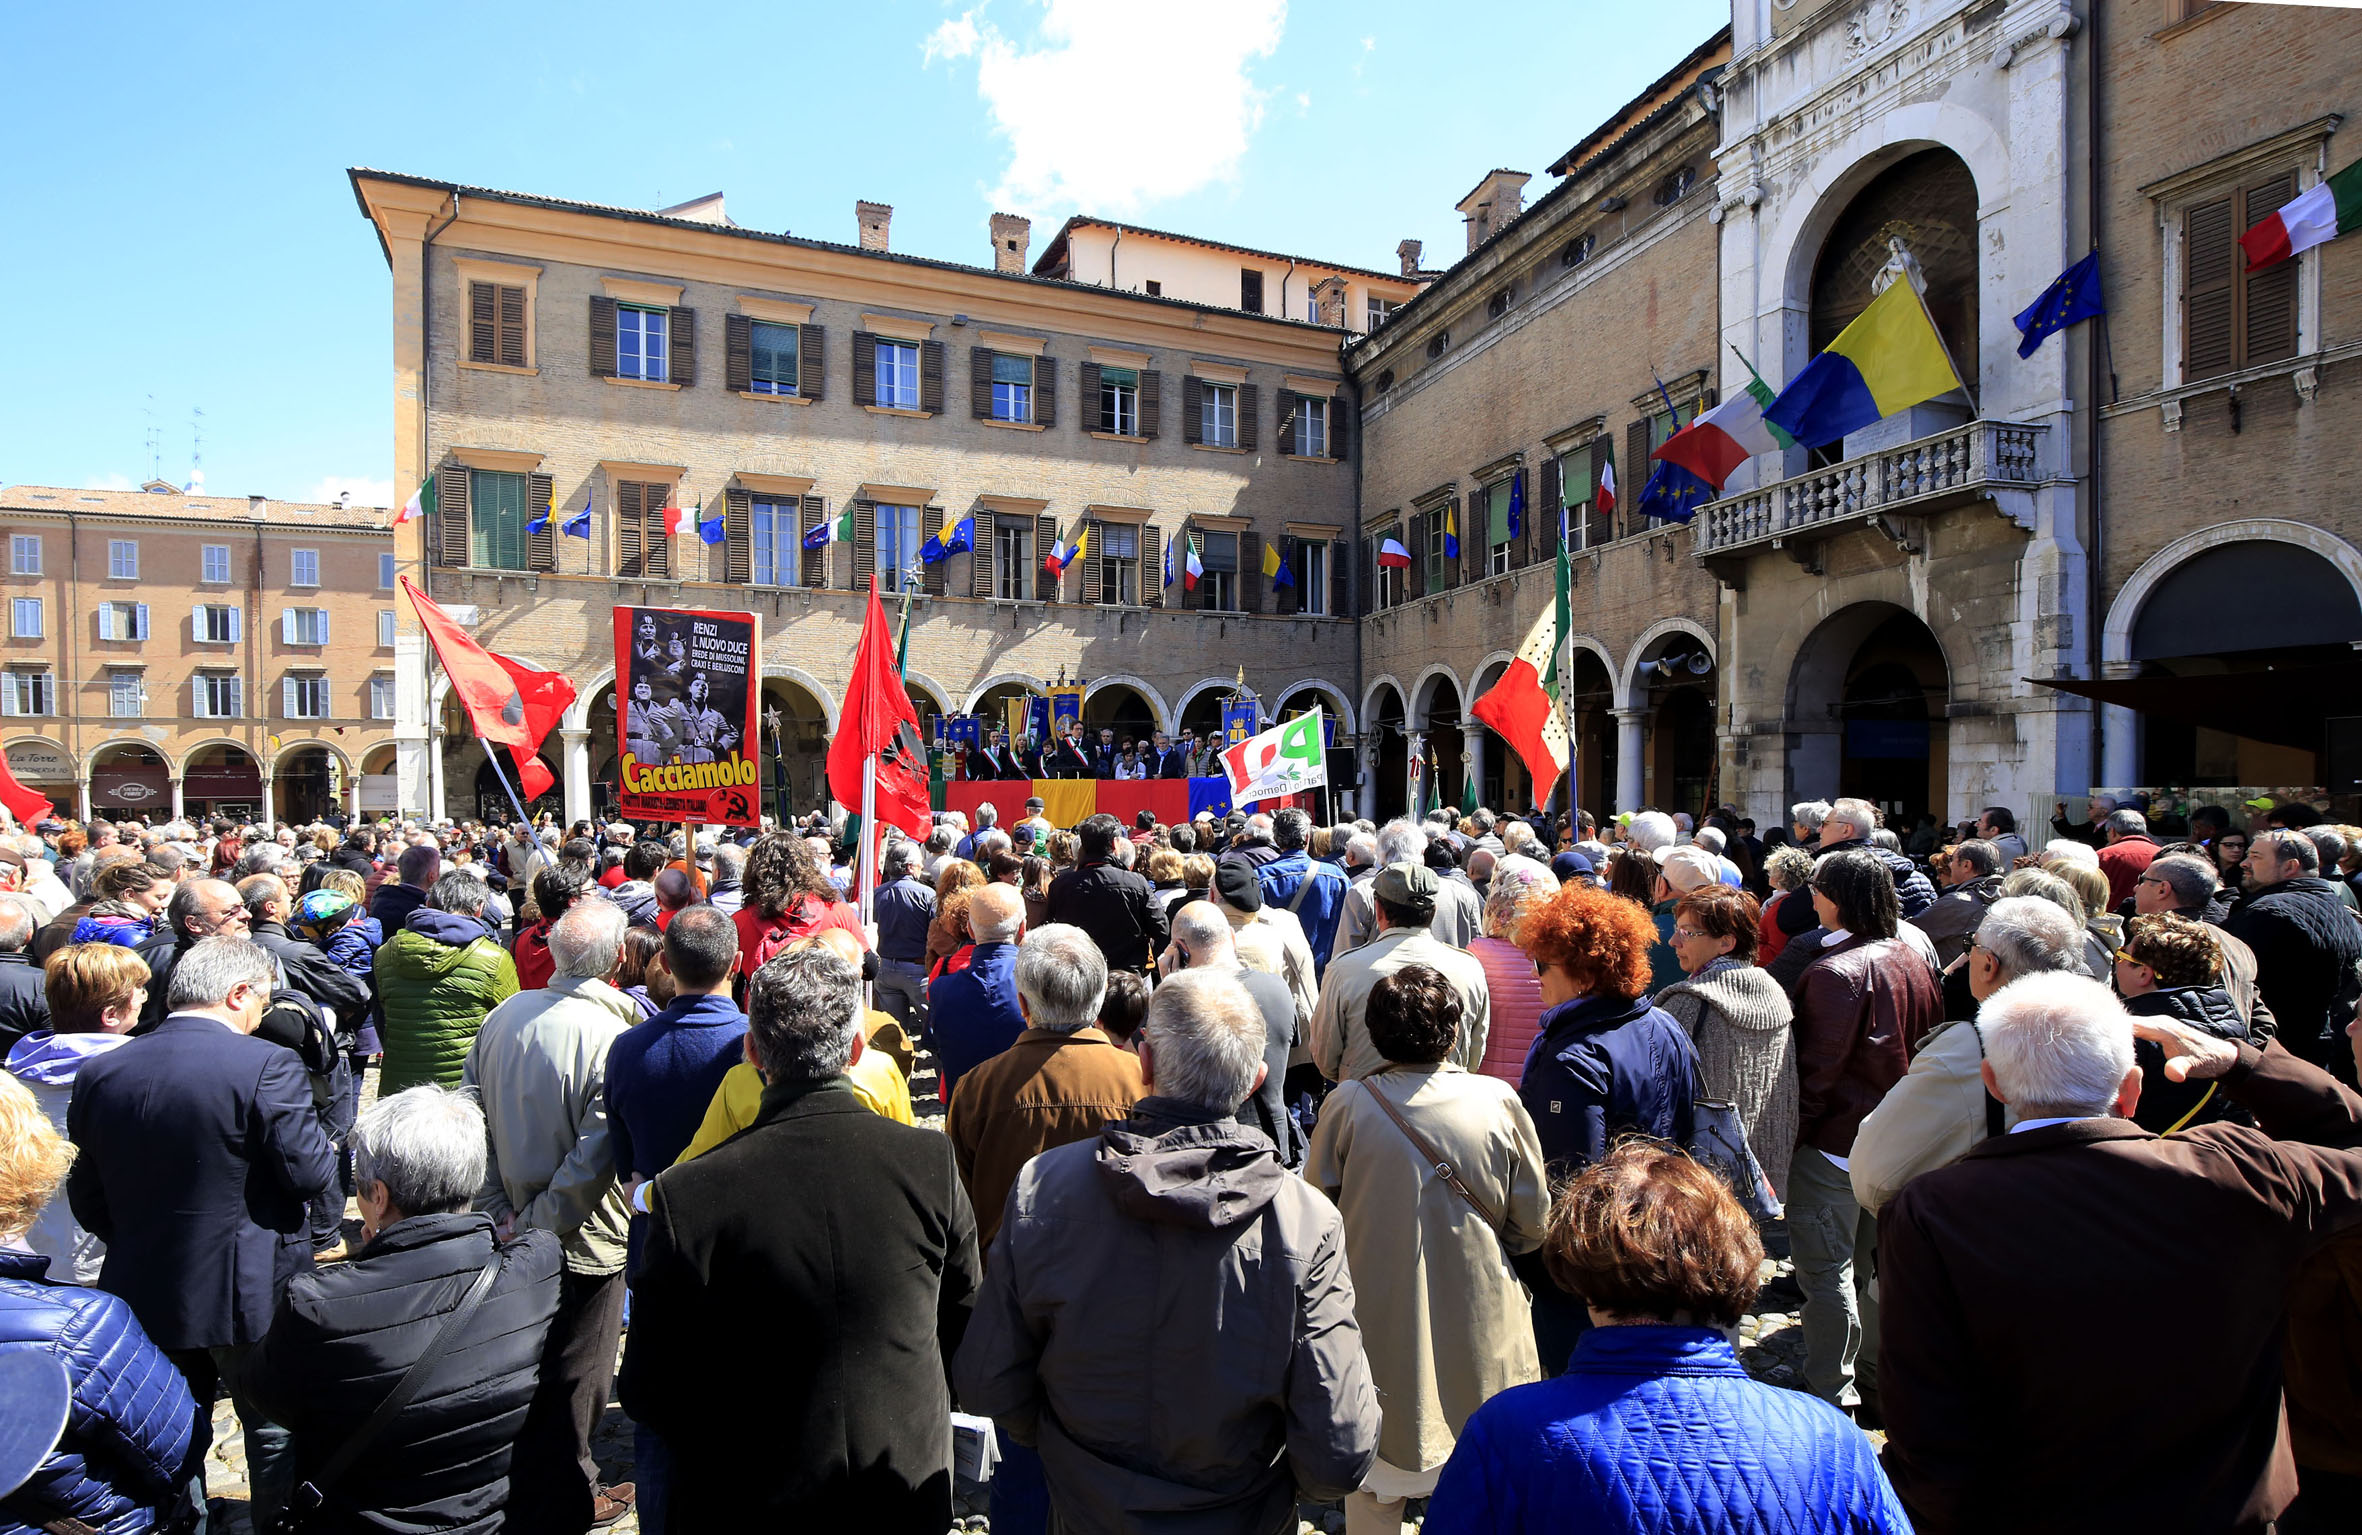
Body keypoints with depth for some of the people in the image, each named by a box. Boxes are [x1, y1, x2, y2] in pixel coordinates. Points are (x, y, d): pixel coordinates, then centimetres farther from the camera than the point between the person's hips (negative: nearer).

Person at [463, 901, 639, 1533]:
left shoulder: (502, 1015, -5)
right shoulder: (612, 1037, -27)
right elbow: (595, 1157, -28)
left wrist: (501, 1209, 1)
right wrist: (541, 1224, -14)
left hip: (513, 1234, 7)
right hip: (581, 1243, -7)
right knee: (571, 1381, 13)